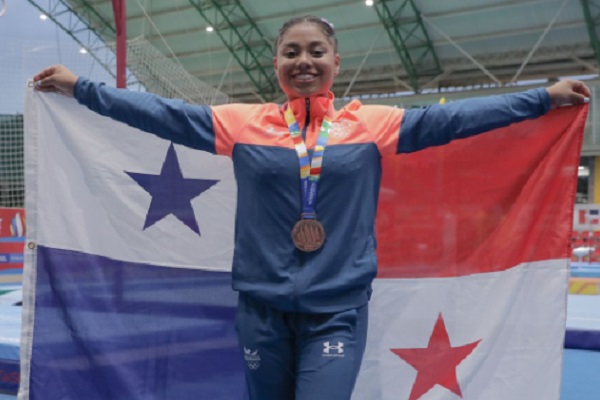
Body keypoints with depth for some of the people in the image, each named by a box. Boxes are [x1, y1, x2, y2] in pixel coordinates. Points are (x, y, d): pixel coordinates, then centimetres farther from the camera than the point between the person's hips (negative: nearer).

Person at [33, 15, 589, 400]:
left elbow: (451, 118, 2)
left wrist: (545, 98, 3)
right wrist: (79, 87, 5)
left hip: (337, 309, -1)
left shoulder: (372, 124, 1)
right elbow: (162, 114, 3)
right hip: (262, 308, 2)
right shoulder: (241, 123, 1)